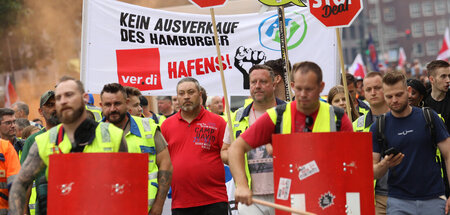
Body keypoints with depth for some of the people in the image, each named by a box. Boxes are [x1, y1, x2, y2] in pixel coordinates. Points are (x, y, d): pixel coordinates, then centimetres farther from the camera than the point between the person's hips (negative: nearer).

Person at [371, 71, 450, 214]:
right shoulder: (379, 127, 2)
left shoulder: (429, 118, 2)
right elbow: (373, 173, 3)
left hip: (433, 200, 0)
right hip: (398, 202, 0)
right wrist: (384, 164, -20)